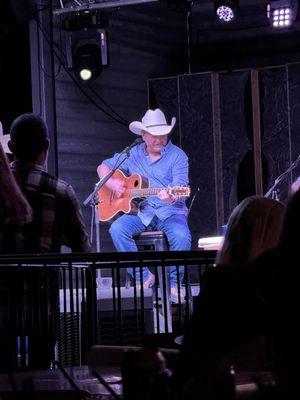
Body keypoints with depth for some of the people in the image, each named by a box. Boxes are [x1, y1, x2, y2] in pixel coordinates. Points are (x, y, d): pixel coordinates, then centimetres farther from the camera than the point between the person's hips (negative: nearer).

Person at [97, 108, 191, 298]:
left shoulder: (177, 156, 0)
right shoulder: (133, 154, 12)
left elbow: (180, 188, -13)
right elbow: (103, 167, 21)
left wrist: (172, 198, -37)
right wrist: (112, 183, -1)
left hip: (170, 212, -3)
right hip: (139, 211, 3)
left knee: (182, 236, -33)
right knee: (117, 229, -27)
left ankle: (173, 283, -13)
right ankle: (143, 277, -17)